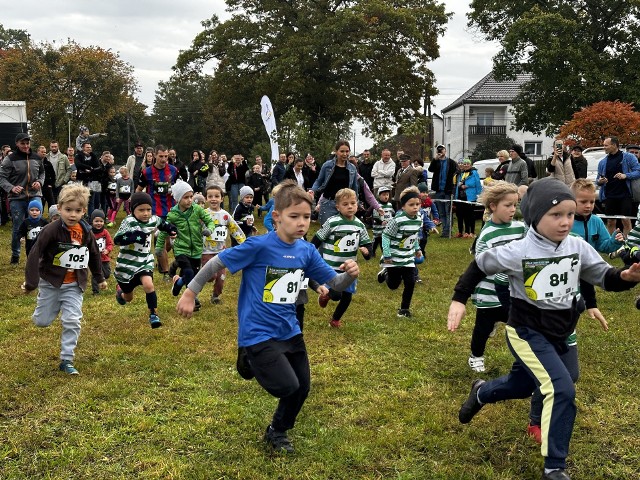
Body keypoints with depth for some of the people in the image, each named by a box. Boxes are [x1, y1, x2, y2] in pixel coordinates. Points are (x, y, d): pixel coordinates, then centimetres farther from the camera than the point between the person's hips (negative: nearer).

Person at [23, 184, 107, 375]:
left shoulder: (86, 232, -4)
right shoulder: (51, 230, -19)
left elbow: (94, 255, 12)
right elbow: (35, 254, -18)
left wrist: (100, 278, 20)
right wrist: (31, 282, -20)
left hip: (74, 285, 2)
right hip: (51, 282, -2)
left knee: (72, 321, -6)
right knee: (42, 321, 10)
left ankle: (67, 360, 4)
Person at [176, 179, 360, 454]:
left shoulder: (307, 251, -1)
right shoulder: (259, 246, -18)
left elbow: (335, 283, 3)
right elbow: (216, 263, -11)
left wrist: (350, 274, -19)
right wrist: (190, 294, -9)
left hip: (289, 331, 6)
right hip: (258, 333, -6)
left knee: (302, 388, 12)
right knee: (288, 387, -14)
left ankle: (277, 432, 40)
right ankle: (250, 358, 15)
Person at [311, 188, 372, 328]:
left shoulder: (359, 225, 0)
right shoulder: (332, 223, -15)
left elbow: (367, 243, 9)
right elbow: (316, 241, -8)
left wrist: (367, 251, -14)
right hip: (330, 267, -5)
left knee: (347, 296, 7)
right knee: (336, 295, -14)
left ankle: (335, 319, 32)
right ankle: (326, 295, 23)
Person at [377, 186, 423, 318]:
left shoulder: (418, 219, -2)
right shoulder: (398, 220, -24)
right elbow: (385, 236, -19)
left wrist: (417, 249, 21)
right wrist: (387, 255, -19)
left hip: (408, 258, 5)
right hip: (394, 258, -5)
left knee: (410, 283, -2)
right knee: (393, 285, 6)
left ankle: (404, 309, 15)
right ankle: (385, 273, 39)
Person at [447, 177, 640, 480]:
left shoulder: (578, 248, -10)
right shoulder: (518, 252, -21)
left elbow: (605, 278, -5)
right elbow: (479, 266, -7)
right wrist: (459, 300, -7)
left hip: (557, 335, 6)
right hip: (526, 333, -6)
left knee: (522, 386, 25)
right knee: (562, 390, -21)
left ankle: (481, 392, 59)